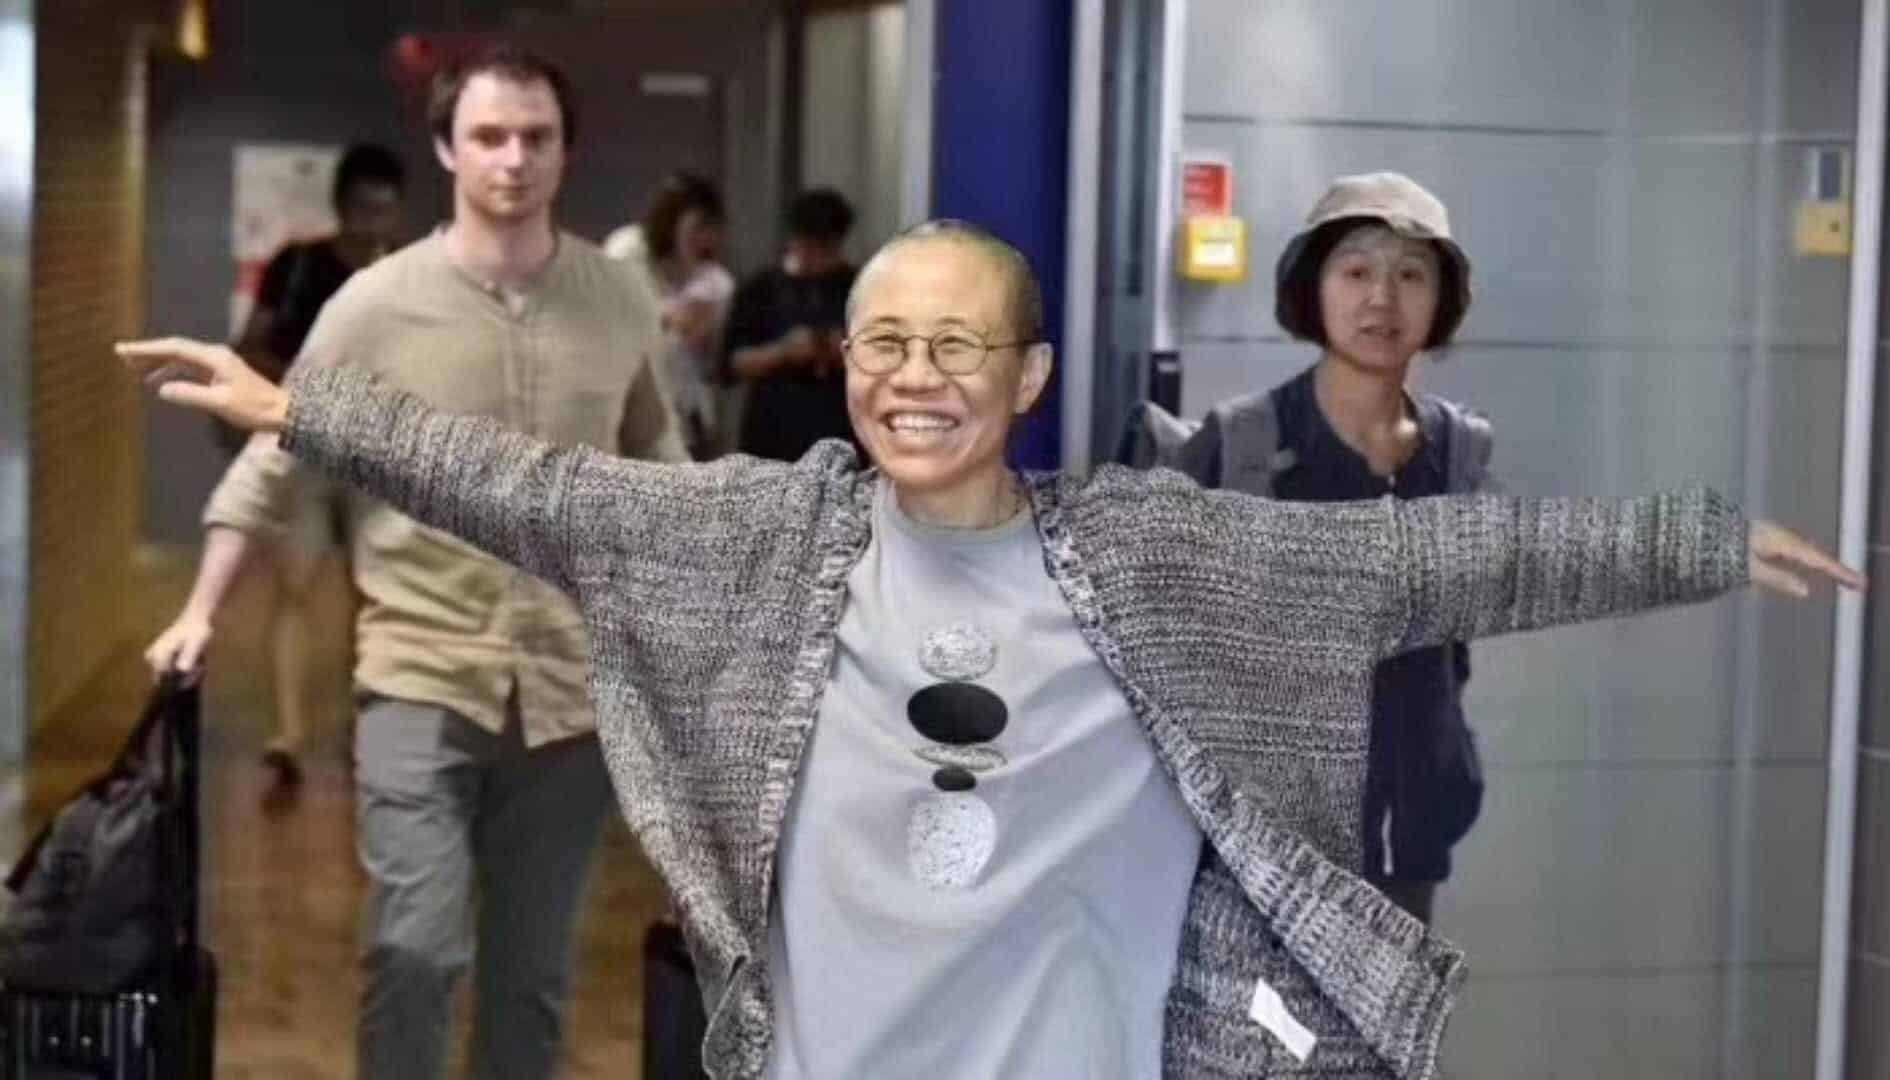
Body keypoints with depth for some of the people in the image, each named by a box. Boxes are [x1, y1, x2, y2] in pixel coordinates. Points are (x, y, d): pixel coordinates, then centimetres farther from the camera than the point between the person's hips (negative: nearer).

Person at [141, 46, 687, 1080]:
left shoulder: (617, 301, 2)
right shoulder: (377, 303, -6)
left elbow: (660, 466, 15)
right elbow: (274, 459, 2)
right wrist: (202, 611, -3)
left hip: (573, 686, 3)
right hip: (421, 677, -3)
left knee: (532, 972, 10)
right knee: (416, 949, -13)